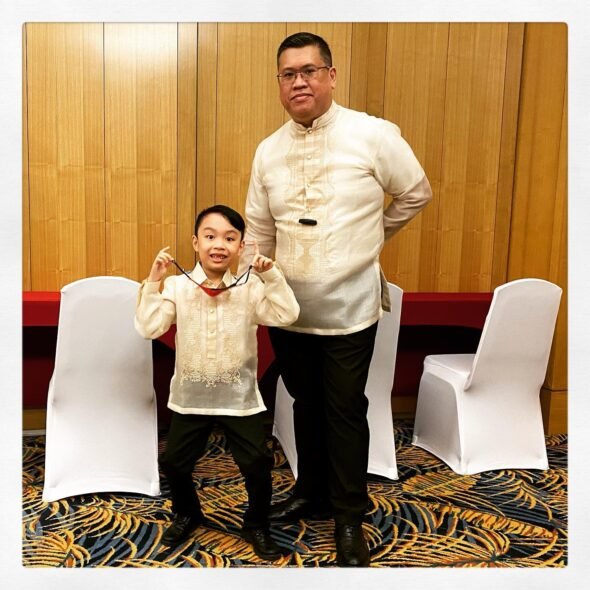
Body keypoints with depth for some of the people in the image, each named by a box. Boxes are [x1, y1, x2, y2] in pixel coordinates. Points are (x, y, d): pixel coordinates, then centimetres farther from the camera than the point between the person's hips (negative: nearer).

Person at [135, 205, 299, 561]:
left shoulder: (250, 288, -7)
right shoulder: (177, 286, -6)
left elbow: (287, 315, -18)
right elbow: (149, 328, -14)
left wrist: (272, 275, -24)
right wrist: (153, 282, -19)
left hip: (240, 396, -1)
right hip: (190, 396, 1)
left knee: (258, 464, 1)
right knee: (175, 461, 12)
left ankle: (257, 526, 29)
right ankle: (188, 514, 43)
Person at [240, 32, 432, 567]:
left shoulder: (374, 136, -8)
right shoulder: (268, 151, 4)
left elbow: (417, 193, 4)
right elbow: (259, 230, 9)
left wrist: (372, 237, 10)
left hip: (349, 310, -4)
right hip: (289, 309, 4)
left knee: (345, 413, 7)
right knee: (305, 405, 19)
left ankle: (349, 517, 26)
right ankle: (312, 494, 39)